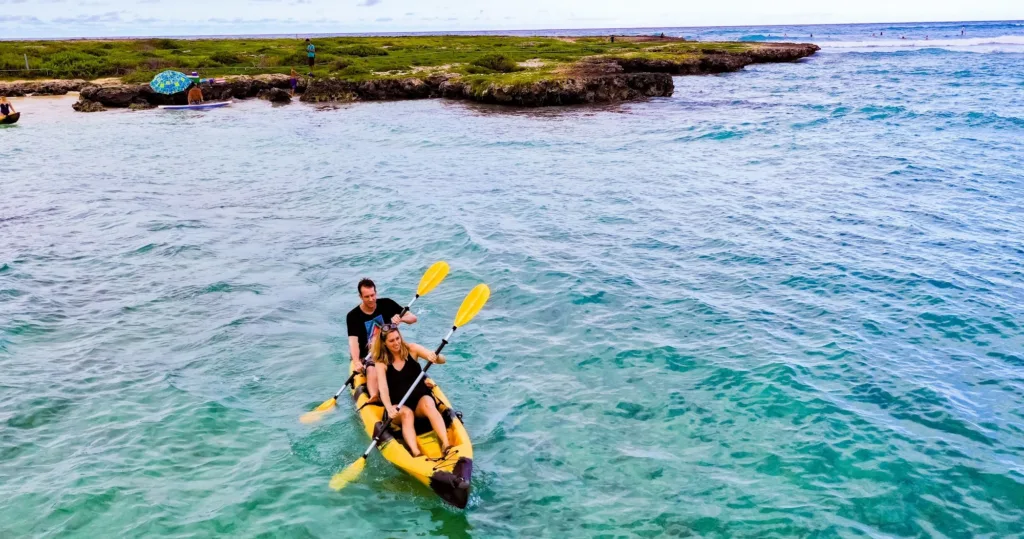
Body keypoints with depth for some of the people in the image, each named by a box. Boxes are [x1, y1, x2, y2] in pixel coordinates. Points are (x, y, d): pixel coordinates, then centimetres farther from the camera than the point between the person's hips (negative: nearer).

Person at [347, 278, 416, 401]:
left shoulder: (387, 304, 1)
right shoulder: (353, 316, -6)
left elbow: (413, 318, 2)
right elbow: (353, 341, -20)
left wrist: (401, 318, -22)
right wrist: (356, 362, -37)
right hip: (368, 356, -3)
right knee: (372, 371, -36)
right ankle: (374, 398, -57)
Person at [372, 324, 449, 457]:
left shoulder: (411, 349, 1)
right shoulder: (381, 363, -2)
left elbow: (442, 360, -5)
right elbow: (383, 389, -16)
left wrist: (435, 357, -30)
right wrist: (389, 409, -35)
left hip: (421, 399, 1)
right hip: (400, 407, 0)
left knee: (428, 404, -33)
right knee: (407, 413, -33)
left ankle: (446, 445, -46)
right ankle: (416, 453, -53)